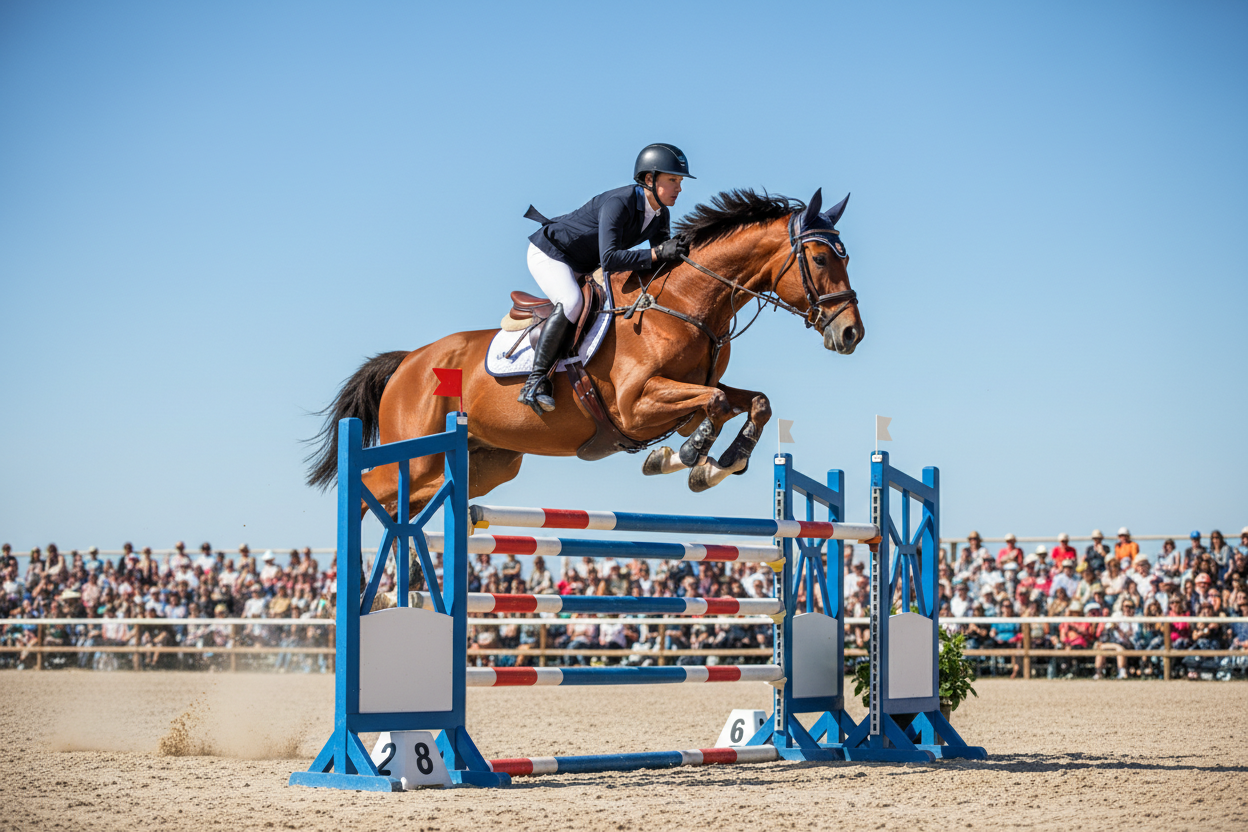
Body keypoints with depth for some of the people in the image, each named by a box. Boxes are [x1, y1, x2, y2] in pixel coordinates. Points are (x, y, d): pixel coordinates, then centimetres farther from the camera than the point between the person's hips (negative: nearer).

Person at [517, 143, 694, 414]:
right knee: (571, 302, -33)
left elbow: (662, 262, -1)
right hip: (549, 253, -9)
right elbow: (608, 259, -43)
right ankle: (535, 383, -32)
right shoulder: (617, 203, -33)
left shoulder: (660, 216, -6)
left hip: (583, 268, 10)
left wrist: (677, 254, -22)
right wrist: (657, 254, -47)